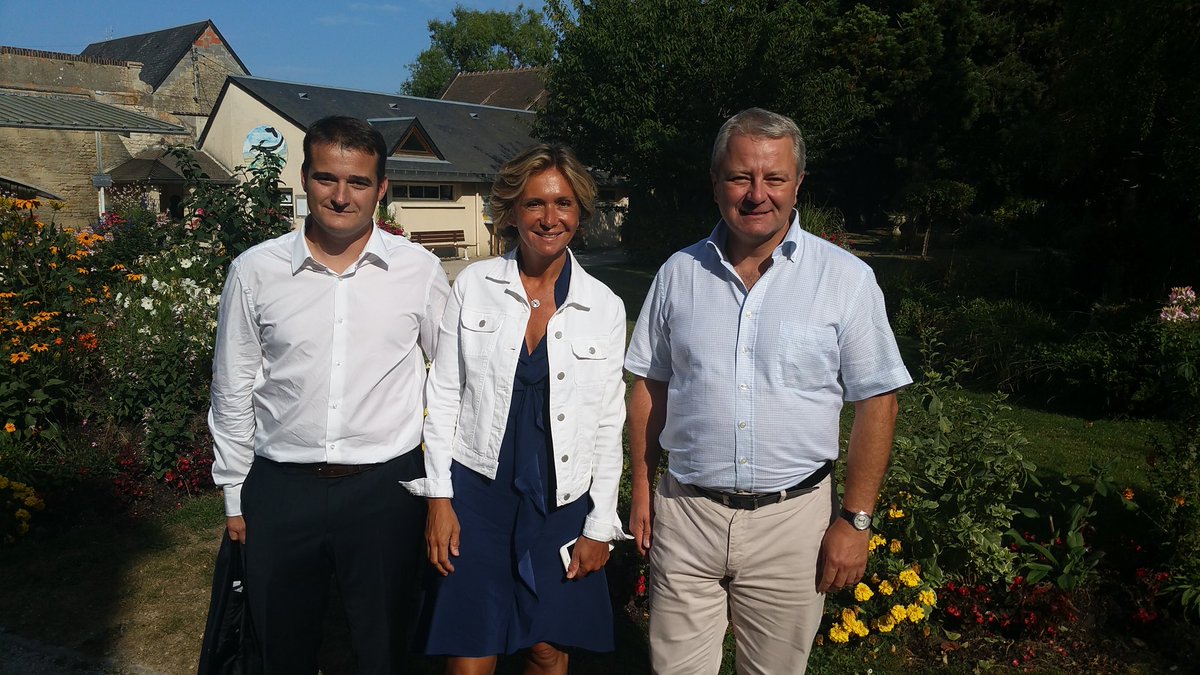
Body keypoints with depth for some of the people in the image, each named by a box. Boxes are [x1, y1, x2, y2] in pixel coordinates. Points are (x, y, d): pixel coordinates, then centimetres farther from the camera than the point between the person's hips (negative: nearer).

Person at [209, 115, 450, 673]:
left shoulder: (419, 270, -3)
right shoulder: (255, 271, -1)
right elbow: (232, 391, 7)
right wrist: (234, 494, 9)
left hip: (386, 486, -1)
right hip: (280, 487, 1)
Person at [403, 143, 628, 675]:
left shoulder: (604, 307, -1)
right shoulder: (474, 285, -2)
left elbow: (608, 422, 2)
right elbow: (443, 394, 1)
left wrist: (600, 527, 1)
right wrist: (439, 496, -3)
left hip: (563, 502, 1)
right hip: (477, 492, 0)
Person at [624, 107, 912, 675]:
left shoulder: (846, 278, -5)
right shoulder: (679, 273, 2)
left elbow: (876, 403, -3)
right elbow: (649, 386, 8)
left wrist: (855, 520, -6)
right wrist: (641, 489, 6)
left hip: (791, 518, -1)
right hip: (685, 512, 2)